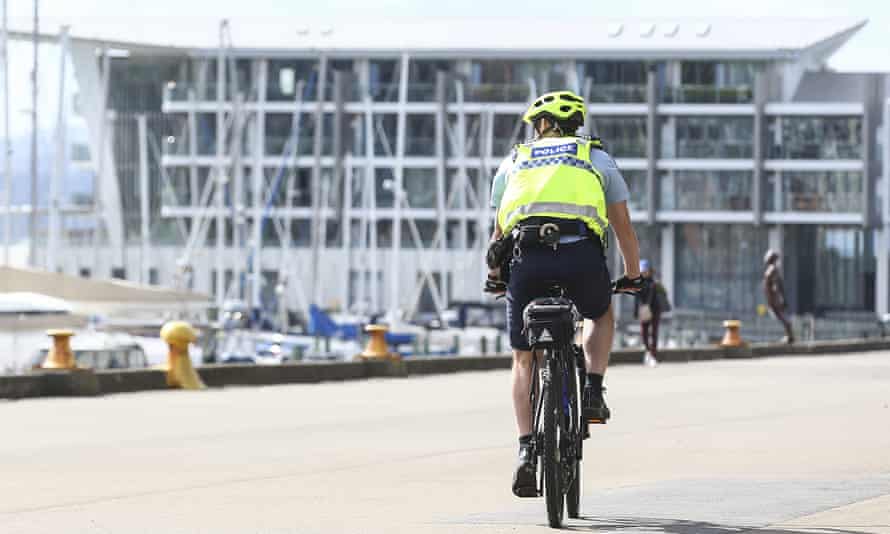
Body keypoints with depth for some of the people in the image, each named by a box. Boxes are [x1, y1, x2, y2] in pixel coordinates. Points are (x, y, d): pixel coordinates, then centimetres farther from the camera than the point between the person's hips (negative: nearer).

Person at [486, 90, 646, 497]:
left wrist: (495, 276, 49)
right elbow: (623, 227, 26)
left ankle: (527, 450, 4)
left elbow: (499, 231, 32)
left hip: (526, 257, 0)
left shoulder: (513, 162, 27)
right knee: (601, 315, 35)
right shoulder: (597, 158, 25)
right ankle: (592, 391, 14)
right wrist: (633, 277, 40)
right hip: (582, 255, 0)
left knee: (524, 359, 16)